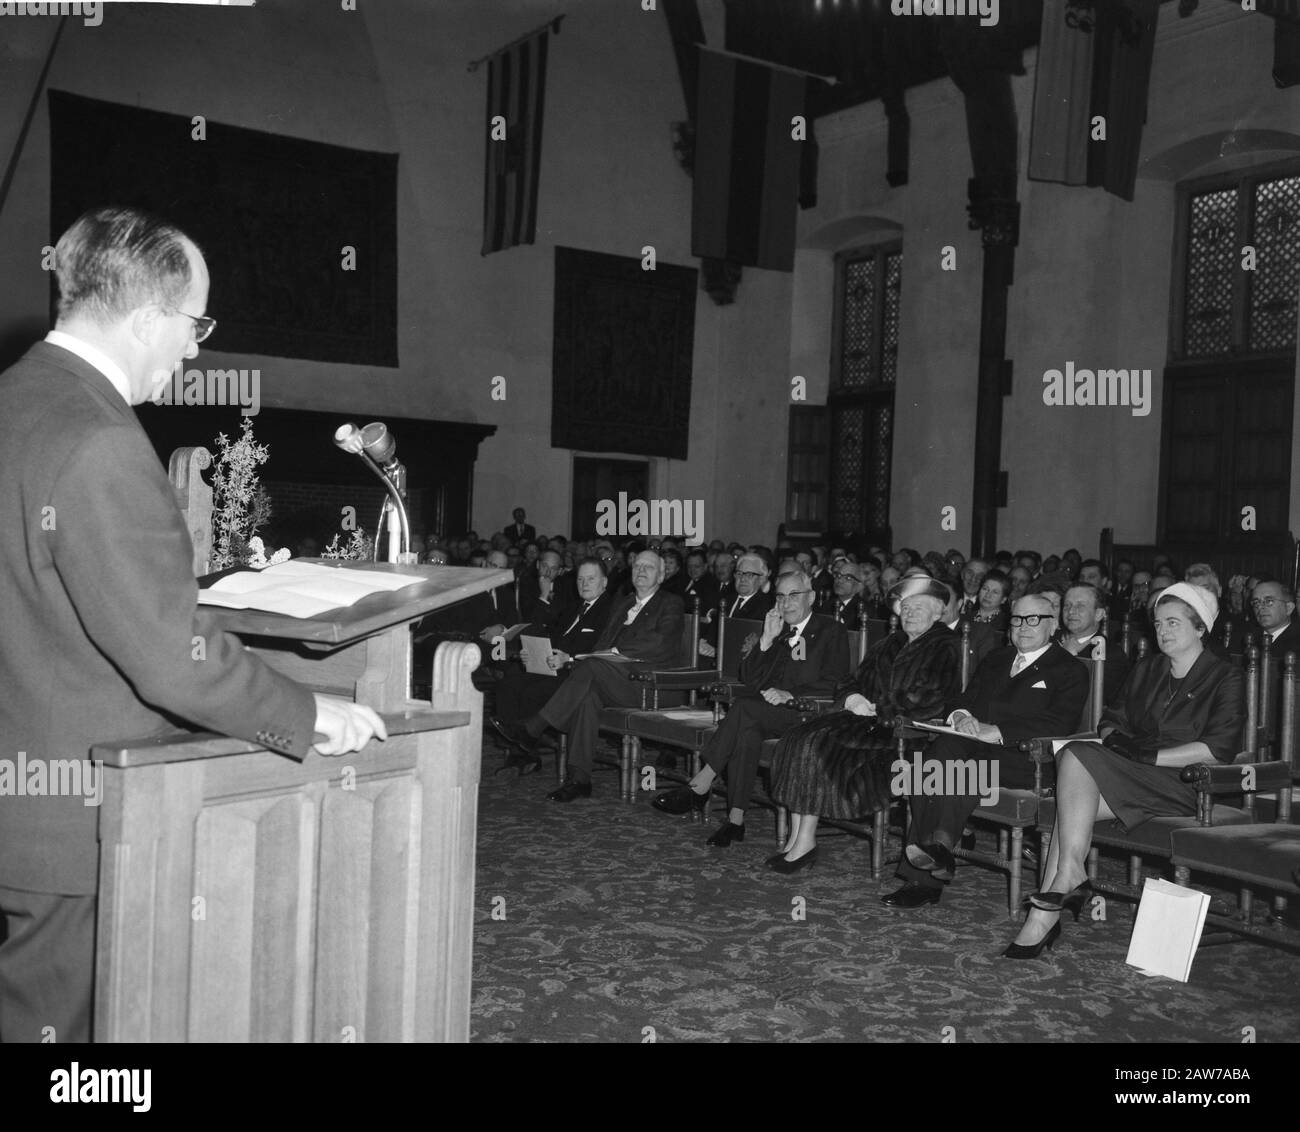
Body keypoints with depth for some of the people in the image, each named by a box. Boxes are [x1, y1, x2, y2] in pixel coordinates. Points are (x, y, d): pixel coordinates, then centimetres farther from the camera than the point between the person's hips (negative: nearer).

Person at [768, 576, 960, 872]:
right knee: (797, 740, -15)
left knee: (819, 744, -24)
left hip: (903, 732, -8)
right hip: (869, 721, 8)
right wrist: (852, 698, -3)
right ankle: (796, 840, -18)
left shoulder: (945, 647, -1)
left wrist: (878, 711, -11)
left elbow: (930, 702, -13)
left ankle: (805, 843, -17)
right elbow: (852, 681, 21)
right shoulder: (890, 645, 23)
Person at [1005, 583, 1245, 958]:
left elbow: (1218, 749, -11)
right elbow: (1111, 719, 19)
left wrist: (1150, 755, -17)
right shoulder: (1146, 669, 22)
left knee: (1075, 758, -29)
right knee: (1075, 802, -28)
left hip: (1186, 784, -6)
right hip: (1133, 778, 6)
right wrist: (1115, 738, -6)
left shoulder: (1226, 679, 2)